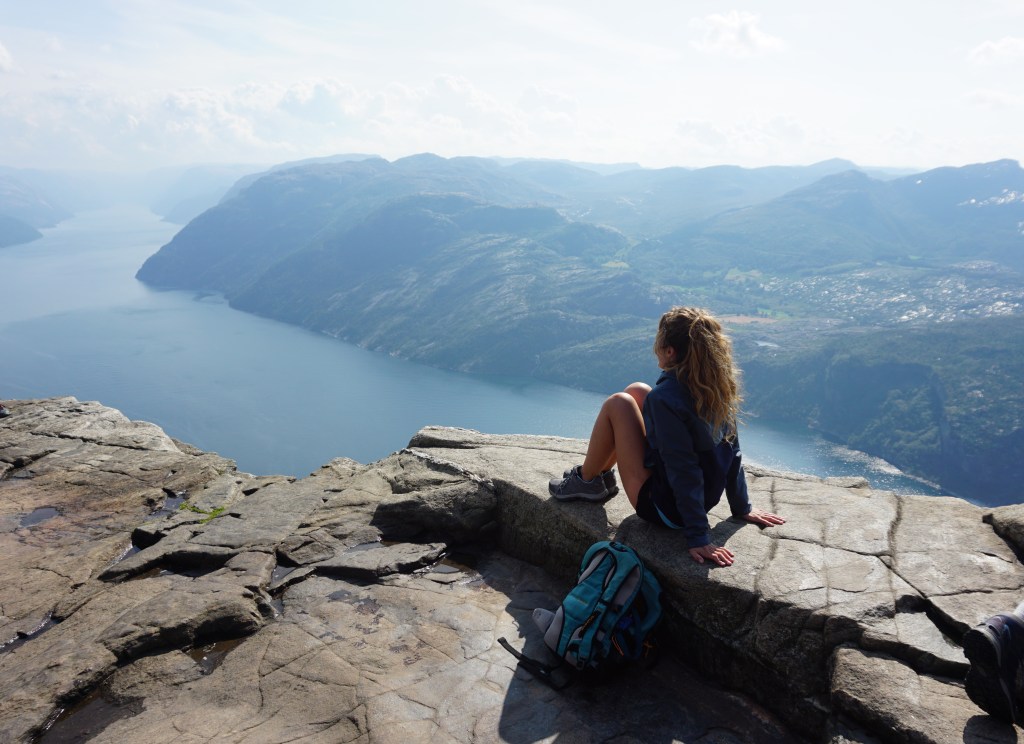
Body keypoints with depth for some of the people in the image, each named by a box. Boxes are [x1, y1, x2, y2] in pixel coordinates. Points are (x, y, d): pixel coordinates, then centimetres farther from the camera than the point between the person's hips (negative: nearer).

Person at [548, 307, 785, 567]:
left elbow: (684, 471, -27)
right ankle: (601, 473, 27)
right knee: (637, 391, 11)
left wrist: (698, 538, -22)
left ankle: (587, 481, 12)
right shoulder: (719, 387, -5)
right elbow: (733, 452, 2)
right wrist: (742, 509, 11)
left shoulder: (664, 398, -28)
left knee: (617, 405, -7)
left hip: (663, 509, -8)